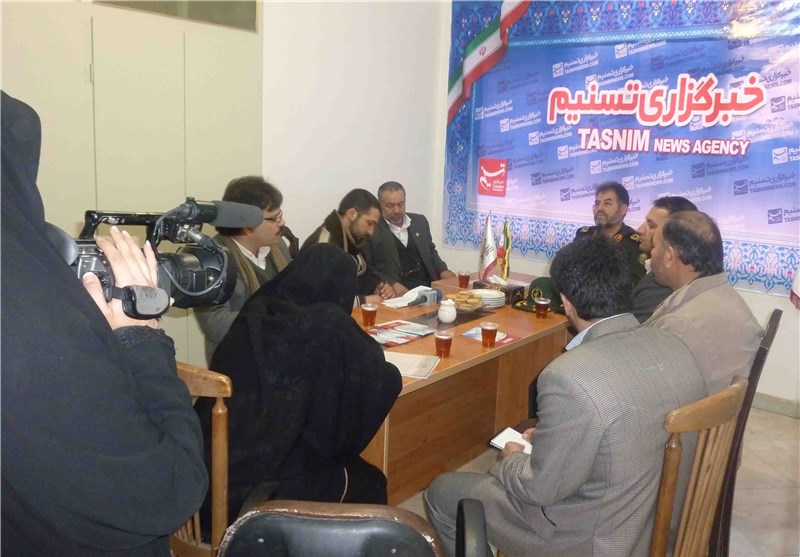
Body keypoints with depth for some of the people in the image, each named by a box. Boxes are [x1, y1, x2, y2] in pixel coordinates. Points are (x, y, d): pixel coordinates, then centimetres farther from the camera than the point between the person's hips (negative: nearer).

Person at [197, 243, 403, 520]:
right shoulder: (329, 324, -15)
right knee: (368, 482, 19)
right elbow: (386, 383, -6)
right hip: (266, 487, -6)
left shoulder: (256, 312, 1)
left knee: (349, 468, 26)